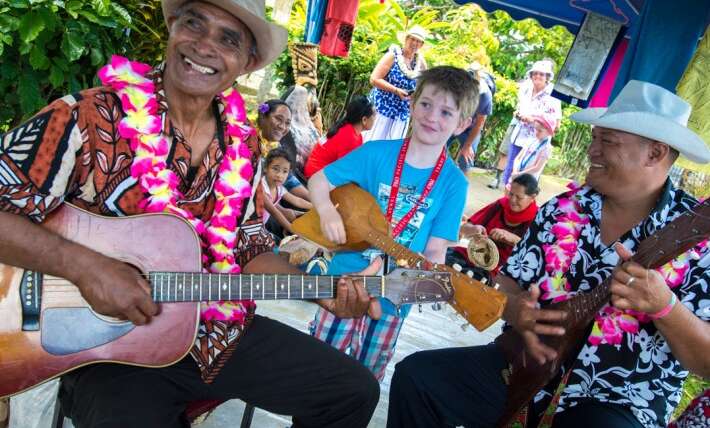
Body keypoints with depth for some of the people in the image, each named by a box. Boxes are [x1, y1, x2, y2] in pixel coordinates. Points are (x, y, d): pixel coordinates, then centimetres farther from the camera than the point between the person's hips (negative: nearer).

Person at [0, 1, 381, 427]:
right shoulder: (89, 118, -13)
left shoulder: (243, 145, 3)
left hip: (217, 332, 5)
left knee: (355, 392, 4)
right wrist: (84, 265, -27)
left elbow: (246, 248, 9)